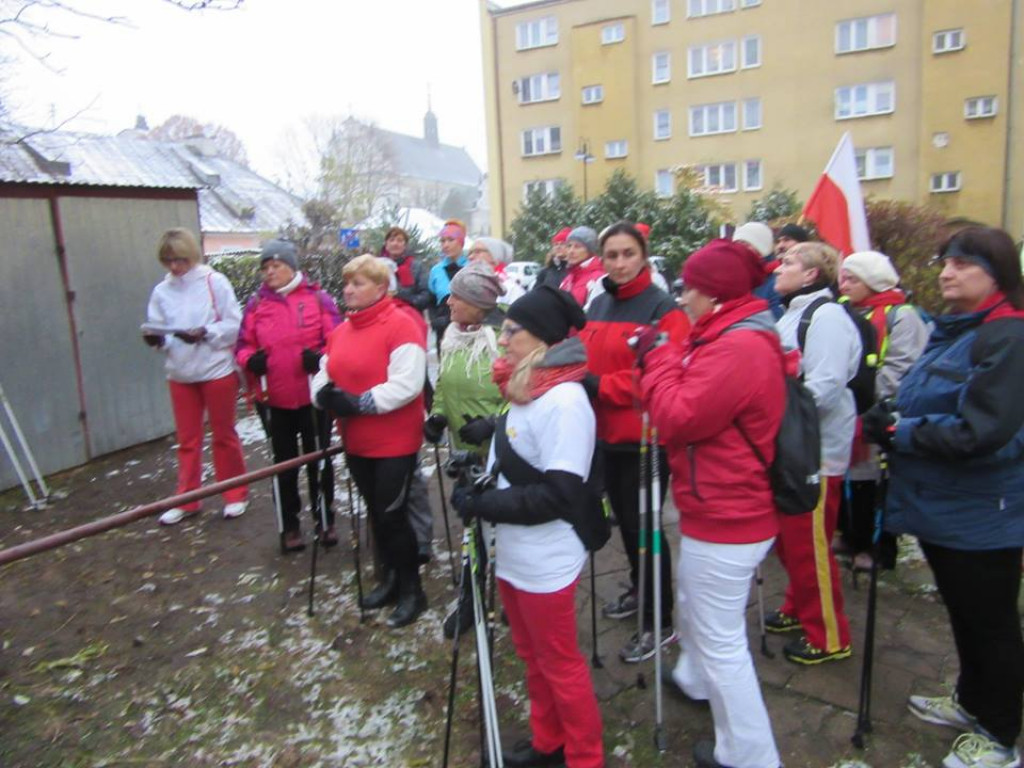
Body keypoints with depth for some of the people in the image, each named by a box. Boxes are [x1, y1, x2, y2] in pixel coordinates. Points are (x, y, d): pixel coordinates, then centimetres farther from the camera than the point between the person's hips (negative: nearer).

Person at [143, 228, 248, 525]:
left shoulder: (214, 282, -8)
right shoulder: (161, 291, 2)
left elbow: (235, 324, -11)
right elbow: (159, 331, 3)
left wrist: (205, 333, -24)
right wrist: (157, 339, -19)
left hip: (217, 370, -3)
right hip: (180, 374, 3)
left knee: (224, 434, 10)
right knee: (187, 439, 12)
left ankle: (236, 495, 24)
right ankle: (186, 500, 24)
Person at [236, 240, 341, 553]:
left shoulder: (317, 298, -5)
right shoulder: (256, 304, 2)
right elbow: (244, 344, 8)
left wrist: (321, 358, -23)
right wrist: (251, 360, -13)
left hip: (313, 396, -2)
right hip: (275, 398, 2)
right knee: (284, 462, 12)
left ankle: (325, 520, 27)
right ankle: (289, 525, 26)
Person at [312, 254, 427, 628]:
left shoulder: (401, 325, -16)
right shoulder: (341, 330, 9)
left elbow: (406, 384, -24)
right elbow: (324, 372, 15)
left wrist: (360, 403, -24)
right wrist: (326, 394, -8)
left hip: (394, 442, -8)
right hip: (357, 440, 8)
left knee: (392, 514, -1)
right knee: (375, 512, 17)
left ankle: (412, 590, 17)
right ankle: (389, 579, 35)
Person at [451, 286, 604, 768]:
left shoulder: (564, 400, -23)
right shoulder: (525, 390, 5)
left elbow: (558, 495, -25)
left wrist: (484, 505, -23)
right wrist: (481, 466, 4)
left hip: (545, 562, -9)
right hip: (513, 554, 9)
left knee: (561, 665, 10)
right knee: (533, 657, 23)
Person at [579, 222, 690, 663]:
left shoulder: (663, 308, -13)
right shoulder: (597, 306, 10)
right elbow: (582, 358, 14)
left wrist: (603, 385, -22)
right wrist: (580, 382, -7)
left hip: (645, 438, -7)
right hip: (607, 434, 7)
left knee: (644, 526, 1)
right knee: (625, 520, 20)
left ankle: (660, 622, 17)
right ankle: (639, 591, 42)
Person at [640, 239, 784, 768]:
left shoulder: (737, 348, -25)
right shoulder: (736, 339, 11)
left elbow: (678, 417, -26)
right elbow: (699, 405, 12)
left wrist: (657, 357, -13)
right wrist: (664, 358, 1)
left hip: (725, 521, -11)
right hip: (722, 511, 11)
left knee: (721, 643, 2)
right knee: (692, 604, 31)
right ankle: (695, 679, 56)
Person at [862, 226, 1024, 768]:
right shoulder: (951, 330, 9)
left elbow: (980, 433, -28)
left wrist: (899, 432, -19)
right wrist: (891, 416, 1)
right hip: (940, 505, 9)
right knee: (962, 613, 24)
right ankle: (972, 702, 45)